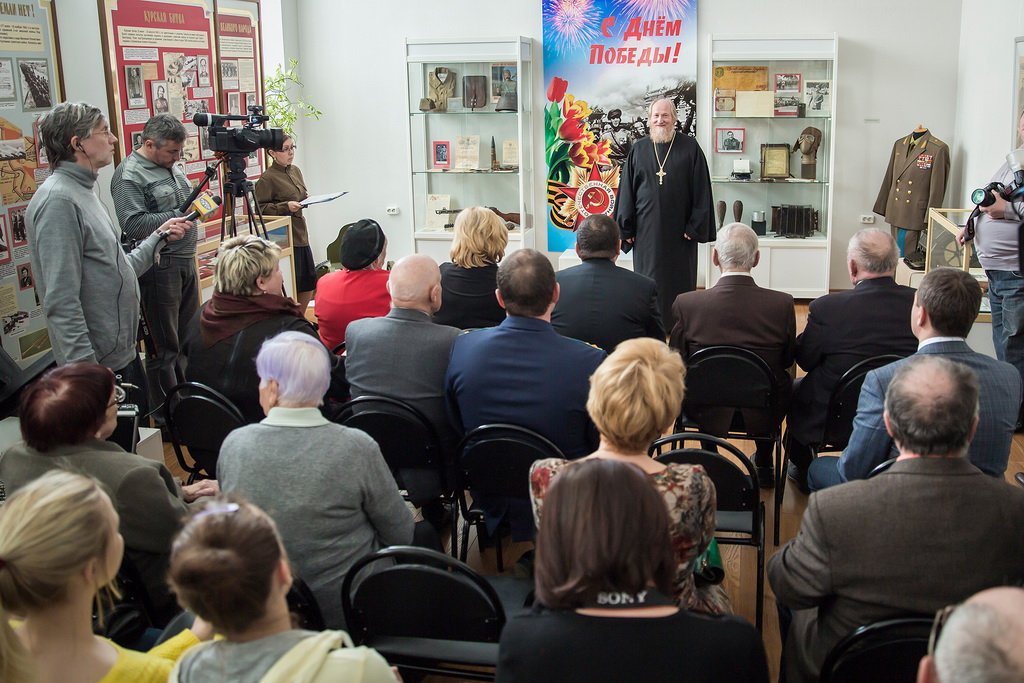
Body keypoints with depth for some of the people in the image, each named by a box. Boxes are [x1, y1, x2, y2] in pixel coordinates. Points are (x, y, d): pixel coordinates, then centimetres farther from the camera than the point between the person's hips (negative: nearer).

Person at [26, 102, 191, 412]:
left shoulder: (83, 192, 14)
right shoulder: (57, 200, -18)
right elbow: (62, 303, -24)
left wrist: (160, 236, 19)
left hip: (123, 353, 10)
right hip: (99, 364, -10)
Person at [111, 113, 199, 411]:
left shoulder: (171, 166, 14)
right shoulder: (129, 175, -13)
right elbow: (134, 224, -22)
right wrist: (180, 215, -22)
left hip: (186, 261, 9)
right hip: (158, 267, -9)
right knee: (164, 346, -1)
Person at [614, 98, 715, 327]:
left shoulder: (689, 147, -1)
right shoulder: (638, 149, 5)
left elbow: (701, 190, -2)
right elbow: (626, 189, 6)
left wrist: (696, 226, -7)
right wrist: (626, 228, 2)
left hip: (679, 231, -1)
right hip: (647, 230, 2)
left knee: (680, 282, 6)